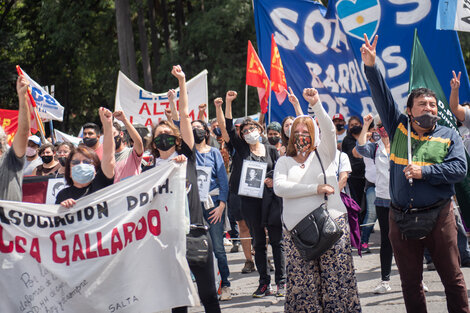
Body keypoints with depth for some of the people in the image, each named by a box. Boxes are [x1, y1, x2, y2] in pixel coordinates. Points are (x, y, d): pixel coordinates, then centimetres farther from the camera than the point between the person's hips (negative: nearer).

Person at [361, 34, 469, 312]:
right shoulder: (399, 128, 9)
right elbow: (383, 97, 2)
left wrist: (425, 171, -15)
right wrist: (371, 67, -10)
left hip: (438, 216, -2)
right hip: (402, 219, 2)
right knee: (410, 282, 7)